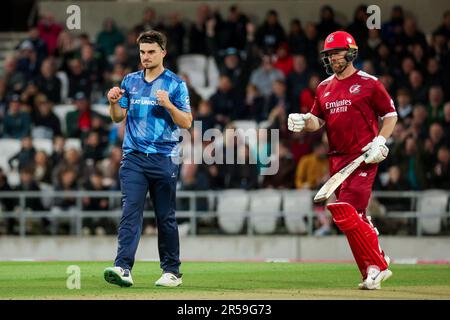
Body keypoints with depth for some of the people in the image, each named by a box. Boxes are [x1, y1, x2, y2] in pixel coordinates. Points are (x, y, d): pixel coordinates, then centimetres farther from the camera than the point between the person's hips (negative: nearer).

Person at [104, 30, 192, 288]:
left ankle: (172, 271, 15)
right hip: (134, 158, 2)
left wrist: (168, 105, -19)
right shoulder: (130, 81, 13)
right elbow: (118, 117, 16)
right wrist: (114, 102, -5)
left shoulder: (175, 84, 1)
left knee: (166, 216, 4)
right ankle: (123, 268, -21)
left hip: (164, 158, -2)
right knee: (131, 211, -11)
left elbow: (187, 123, -4)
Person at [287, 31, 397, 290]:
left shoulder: (369, 83, -3)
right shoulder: (324, 87, 15)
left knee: (346, 213, -18)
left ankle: (374, 267, -8)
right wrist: (304, 122, -4)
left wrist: (380, 141, -13)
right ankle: (379, 262, 22)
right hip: (337, 159, 7)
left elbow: (390, 115, 1)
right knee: (354, 217, 9)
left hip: (363, 159, -7)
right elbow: (318, 121, 18)